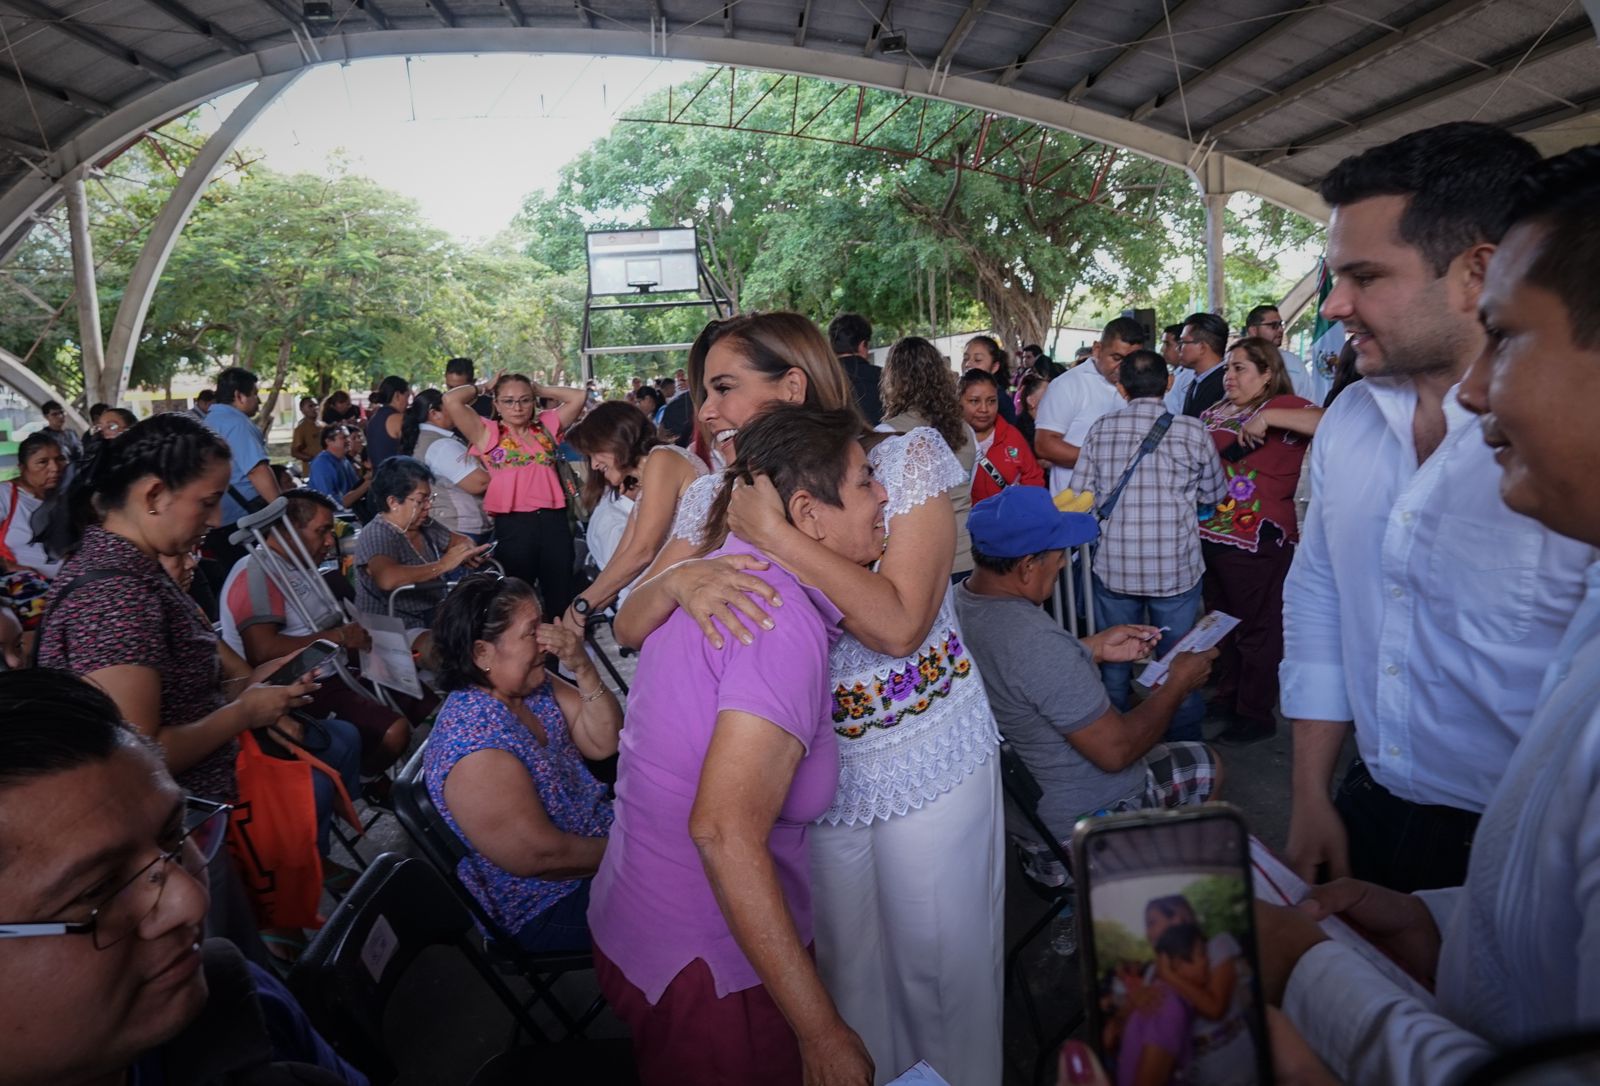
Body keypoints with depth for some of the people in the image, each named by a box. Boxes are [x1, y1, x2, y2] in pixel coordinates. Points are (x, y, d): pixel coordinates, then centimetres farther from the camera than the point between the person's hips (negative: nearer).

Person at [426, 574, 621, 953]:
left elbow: (604, 743, -4)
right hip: (550, 910, -8)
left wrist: (583, 668, -19)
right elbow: (542, 857, -27)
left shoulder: (532, 685, -6)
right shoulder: (476, 749, -30)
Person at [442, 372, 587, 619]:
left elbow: (578, 397, 12)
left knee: (561, 595, 9)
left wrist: (539, 389, 13)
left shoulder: (546, 426, 14)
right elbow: (451, 400, -7)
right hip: (513, 523, -3)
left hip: (553, 519, 3)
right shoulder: (488, 432, 3)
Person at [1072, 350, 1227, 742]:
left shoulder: (1100, 430, -4)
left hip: (1115, 568, 2)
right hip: (1177, 570, -1)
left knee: (1113, 664, 17)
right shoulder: (1192, 431, -9)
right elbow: (1214, 494, 3)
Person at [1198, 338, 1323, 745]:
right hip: (1210, 534, 8)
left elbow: (1329, 423, -30)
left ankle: (1257, 715, 17)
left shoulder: (1283, 405, -11)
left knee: (1256, 628, 4)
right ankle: (1228, 697, 38)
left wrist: (1268, 417, -32)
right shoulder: (1217, 410, 12)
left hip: (1255, 539, -8)